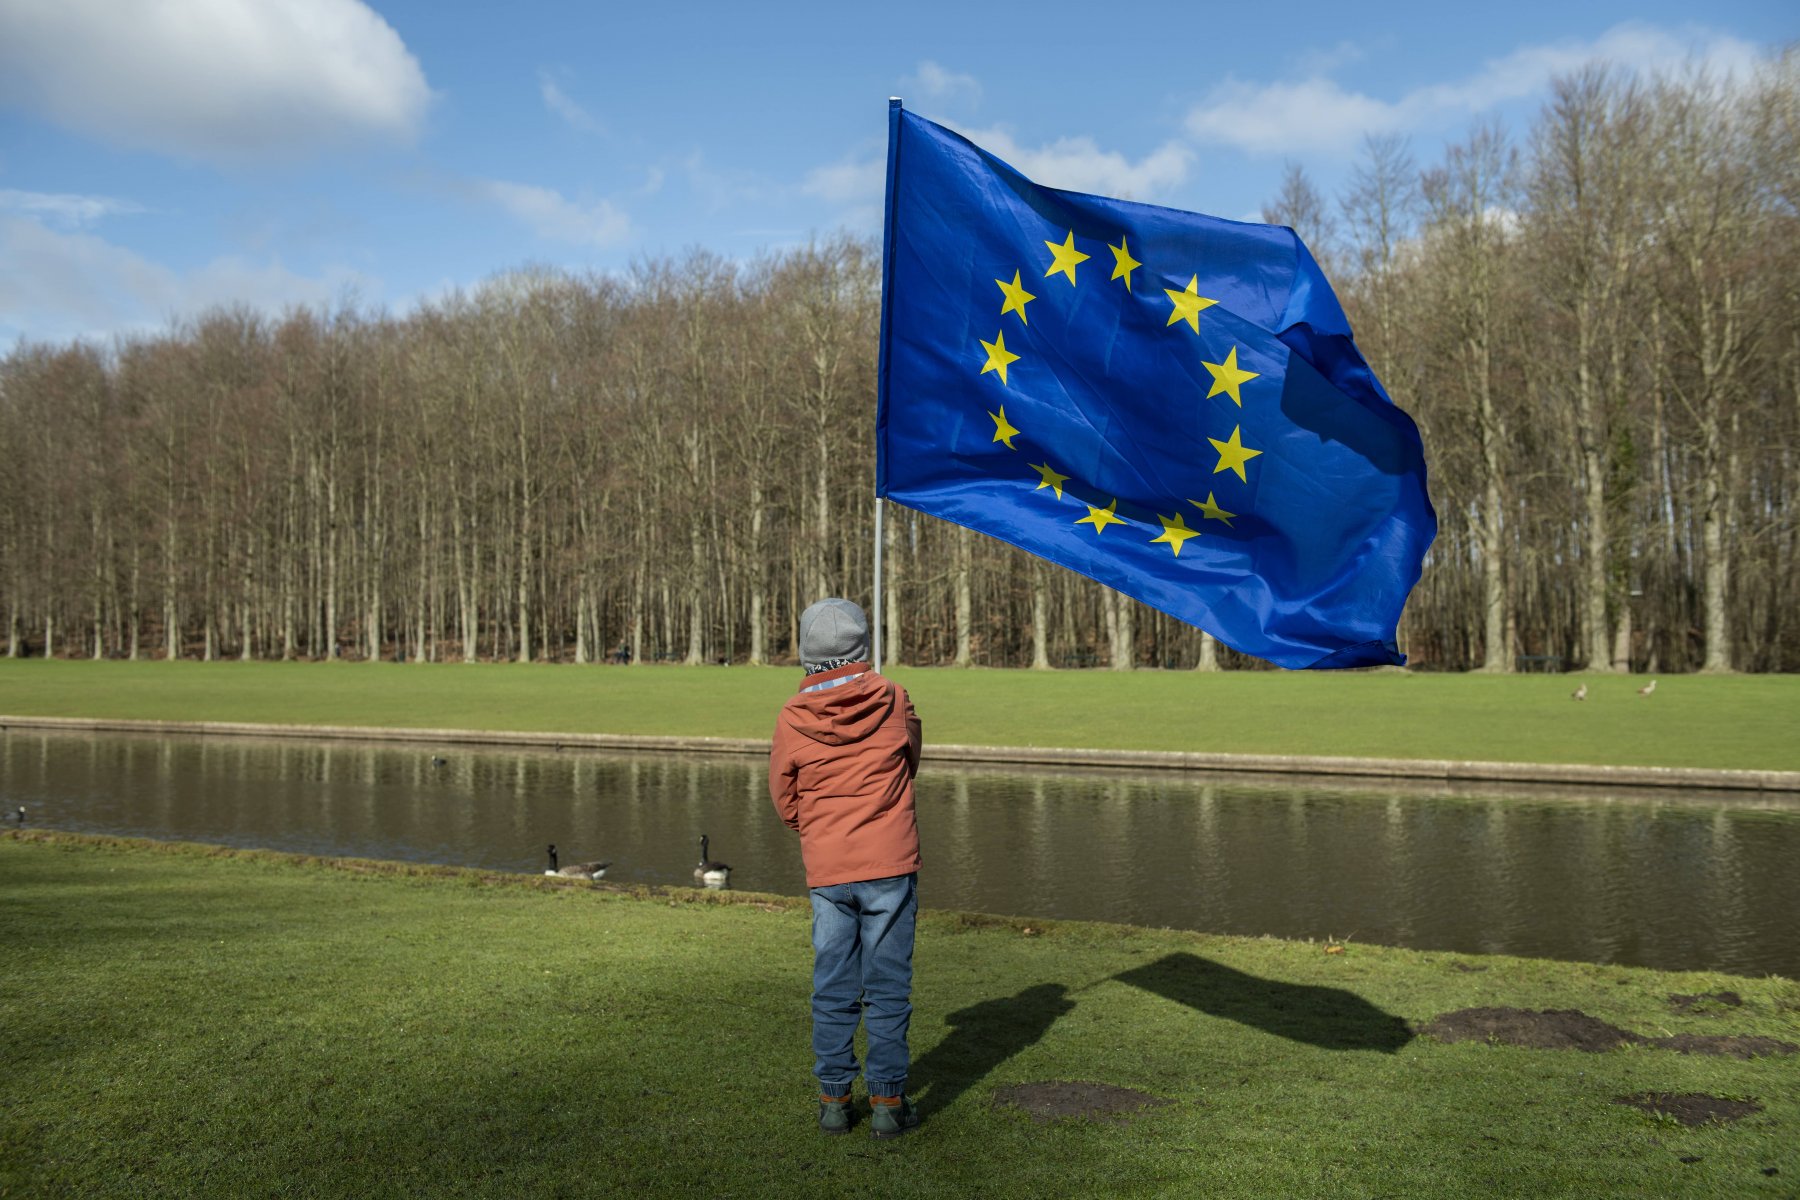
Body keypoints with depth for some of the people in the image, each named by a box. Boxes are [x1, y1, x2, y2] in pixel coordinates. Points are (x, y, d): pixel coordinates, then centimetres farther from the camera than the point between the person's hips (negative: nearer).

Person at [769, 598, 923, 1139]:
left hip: (826, 871, 1)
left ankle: (834, 1099, 16)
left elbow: (784, 799, 6)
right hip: (890, 866, -1)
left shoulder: (792, 718, -4)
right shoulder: (893, 700, -5)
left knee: (833, 989, 10)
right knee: (888, 987, 5)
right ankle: (887, 1100, 9)